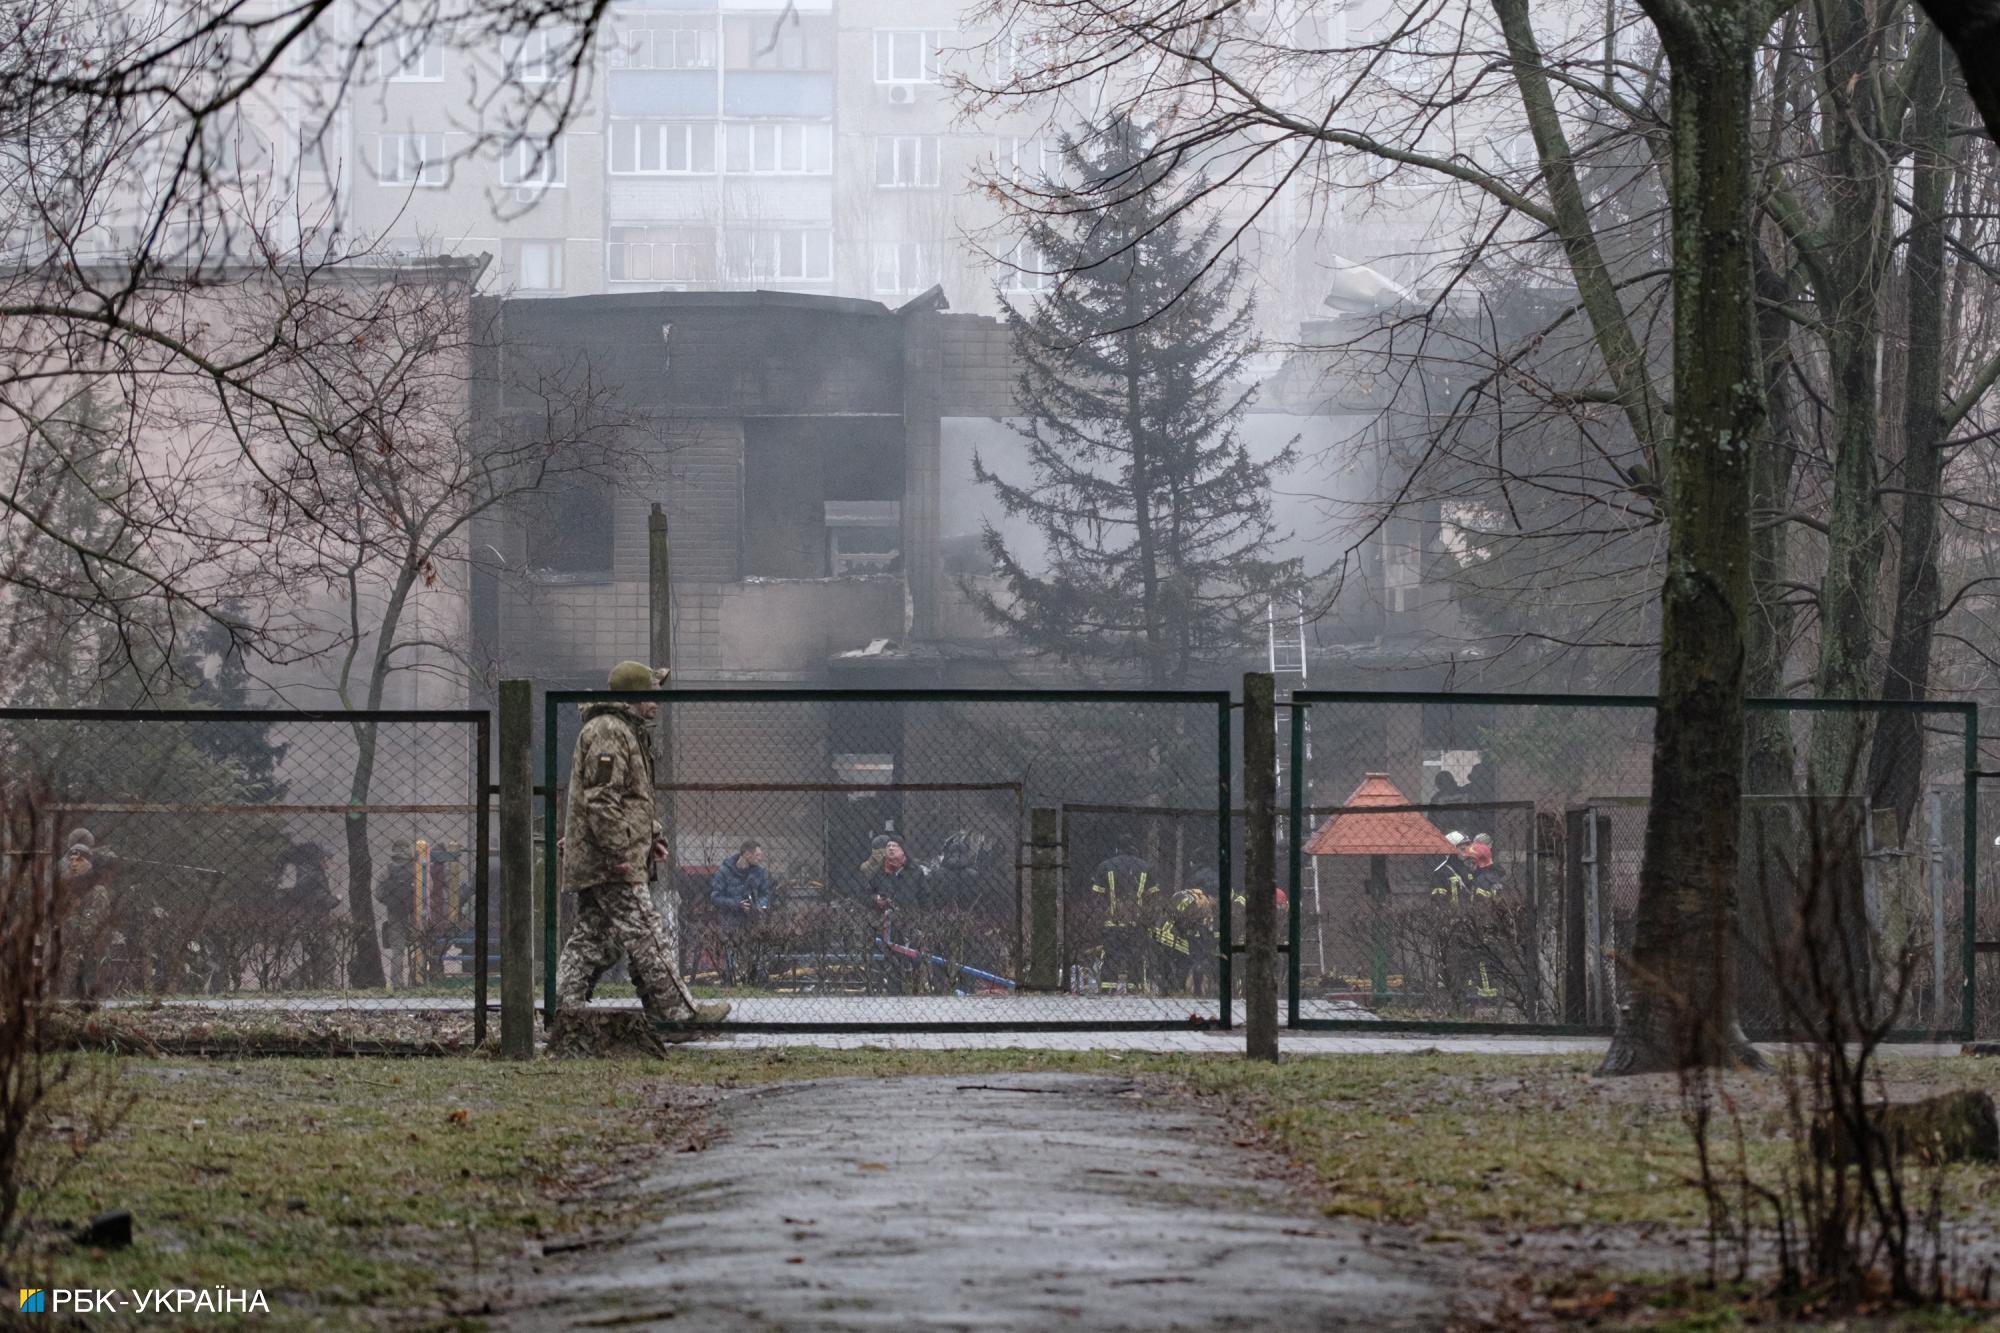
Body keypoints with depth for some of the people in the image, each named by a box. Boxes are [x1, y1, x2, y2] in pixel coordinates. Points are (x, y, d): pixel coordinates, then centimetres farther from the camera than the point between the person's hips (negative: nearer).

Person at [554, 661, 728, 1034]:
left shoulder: (630, 733, 22)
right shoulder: (607, 733, -15)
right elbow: (601, 798, -22)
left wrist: (653, 836, 23)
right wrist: (617, 853, -23)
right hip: (610, 862, -11)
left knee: (593, 935, 11)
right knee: (644, 935, -7)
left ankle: (565, 1005, 12)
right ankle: (677, 1010, -6)